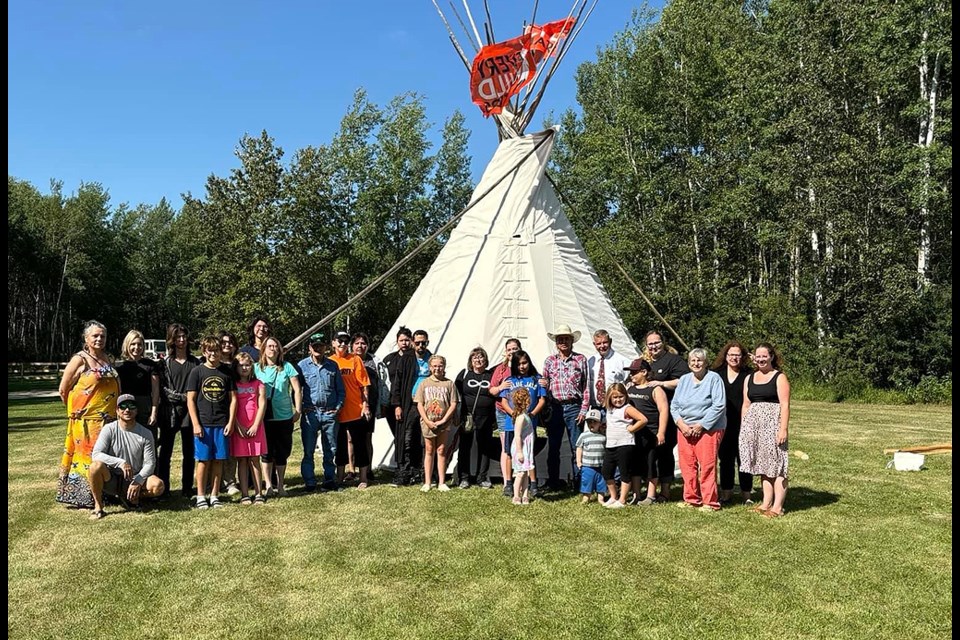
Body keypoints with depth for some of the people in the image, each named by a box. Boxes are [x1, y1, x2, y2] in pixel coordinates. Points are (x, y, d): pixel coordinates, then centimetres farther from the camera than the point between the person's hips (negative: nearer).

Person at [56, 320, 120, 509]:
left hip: (109, 419, 6)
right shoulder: (80, 359, -6)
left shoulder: (109, 359, 12)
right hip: (87, 419, -6)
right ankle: (84, 497, 6)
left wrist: (116, 411, 11)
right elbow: (63, 390, -3)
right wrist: (76, 409, 2)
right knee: (88, 454, -2)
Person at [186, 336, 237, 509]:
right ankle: (201, 496, 11)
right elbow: (190, 399, -1)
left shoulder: (227, 372, 7)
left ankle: (214, 496, 15)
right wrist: (196, 424, -8)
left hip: (222, 424, 2)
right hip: (203, 424, -2)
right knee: (203, 460, 1)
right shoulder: (197, 372, 1)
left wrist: (231, 422, 0)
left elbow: (233, 398, 8)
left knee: (218, 460, 6)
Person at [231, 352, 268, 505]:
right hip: (238, 428, -1)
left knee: (254, 460, 3)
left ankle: (258, 494, 5)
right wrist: (238, 426, -9)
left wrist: (255, 426, -7)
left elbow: (262, 405, 3)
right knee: (242, 461, 2)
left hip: (255, 427, 1)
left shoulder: (258, 384, 10)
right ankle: (244, 495, 5)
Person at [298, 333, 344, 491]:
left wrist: (338, 407, 2)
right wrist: (300, 408, -4)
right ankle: (310, 483, 11)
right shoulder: (303, 365, 2)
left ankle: (329, 480, 19)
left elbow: (341, 390, 12)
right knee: (308, 450, 2)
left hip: (330, 413, 2)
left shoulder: (333, 365, 8)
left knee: (330, 450, 8)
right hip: (310, 413, -2)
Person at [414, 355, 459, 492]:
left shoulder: (449, 384, 2)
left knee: (441, 451, 4)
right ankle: (427, 482, 11)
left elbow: (453, 404, -1)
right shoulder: (424, 383, 5)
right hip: (427, 423, 1)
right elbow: (419, 404, 2)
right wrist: (427, 421, -9)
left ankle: (442, 482, 9)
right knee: (429, 451, 7)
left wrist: (443, 420, -10)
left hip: (443, 423, -1)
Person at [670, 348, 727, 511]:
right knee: (687, 465, 6)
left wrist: (701, 425, -13)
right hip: (685, 428, 5)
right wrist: (681, 424, -4)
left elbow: (719, 405, -11)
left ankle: (710, 502, 2)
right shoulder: (684, 379, 12)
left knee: (707, 466, -7)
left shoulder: (713, 378, -4)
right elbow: (674, 404, 12)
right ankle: (691, 499, 17)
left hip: (708, 429, -5)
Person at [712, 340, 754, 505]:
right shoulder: (717, 374, 8)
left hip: (742, 424, -3)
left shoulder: (748, 375, -1)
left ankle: (747, 493, 13)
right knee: (725, 458, 10)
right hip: (723, 423, 3)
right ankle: (726, 492, 19)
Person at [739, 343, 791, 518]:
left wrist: (783, 429, -16)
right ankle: (766, 503, 16)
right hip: (753, 425, 5)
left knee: (776, 464, -6)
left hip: (772, 423, -5)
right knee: (762, 464, 9)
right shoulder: (749, 379, 15)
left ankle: (777, 506, -3)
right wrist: (743, 428, 9)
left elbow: (785, 405, -8)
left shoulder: (779, 377, -1)